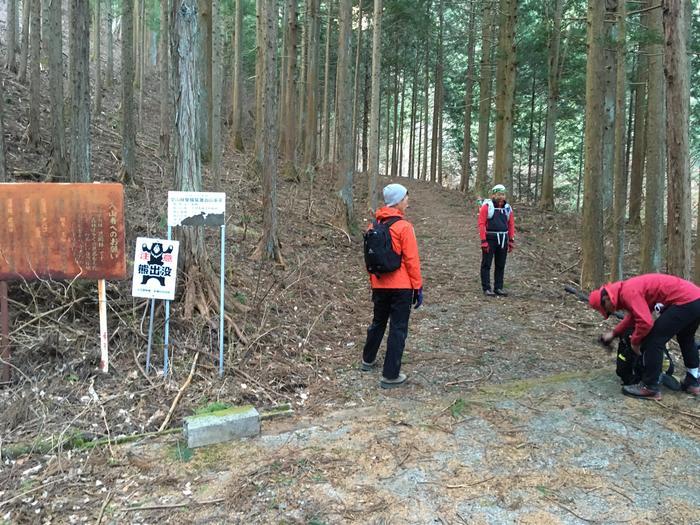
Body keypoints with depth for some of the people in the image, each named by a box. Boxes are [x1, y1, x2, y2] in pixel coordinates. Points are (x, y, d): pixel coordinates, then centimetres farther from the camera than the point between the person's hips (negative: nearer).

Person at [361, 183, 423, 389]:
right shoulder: (404, 227, -15)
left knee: (378, 322, 24)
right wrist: (418, 287, -7)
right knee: (398, 329, 2)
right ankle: (390, 376, 5)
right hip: (401, 287, -6)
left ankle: (368, 360, 40)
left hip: (379, 285, 6)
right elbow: (412, 261, -15)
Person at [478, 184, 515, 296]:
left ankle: (498, 288, 19)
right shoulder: (486, 207, -6)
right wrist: (483, 241, -16)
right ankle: (486, 288, 6)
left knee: (501, 265, 10)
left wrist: (511, 241, 7)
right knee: (486, 264, 0)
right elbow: (481, 224, -11)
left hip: (503, 240, 5)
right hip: (490, 239, -5)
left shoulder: (508, 208, 10)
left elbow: (511, 225, 12)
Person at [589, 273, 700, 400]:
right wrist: (613, 333, 26)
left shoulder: (627, 292, -17)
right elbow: (632, 316, 29)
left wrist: (634, 341, -6)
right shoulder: (628, 289, 14)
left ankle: (650, 388, 1)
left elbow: (645, 322, -23)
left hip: (685, 301, -11)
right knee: (686, 338, 29)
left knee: (654, 340, -5)